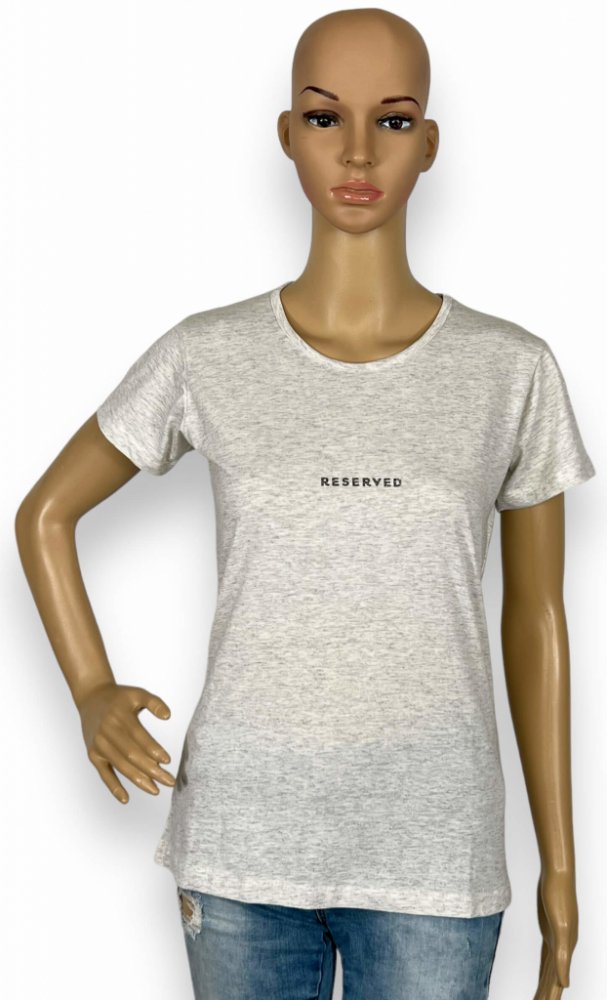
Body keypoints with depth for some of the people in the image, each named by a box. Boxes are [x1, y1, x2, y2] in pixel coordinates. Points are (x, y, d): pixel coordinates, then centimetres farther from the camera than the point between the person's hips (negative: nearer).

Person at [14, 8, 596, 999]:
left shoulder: (514, 370, -3)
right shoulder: (205, 357, -3)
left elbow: (536, 617, 4)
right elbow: (45, 515, 11)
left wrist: (560, 862, 7)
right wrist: (92, 695, -2)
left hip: (433, 854, 0)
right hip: (241, 843, 1)